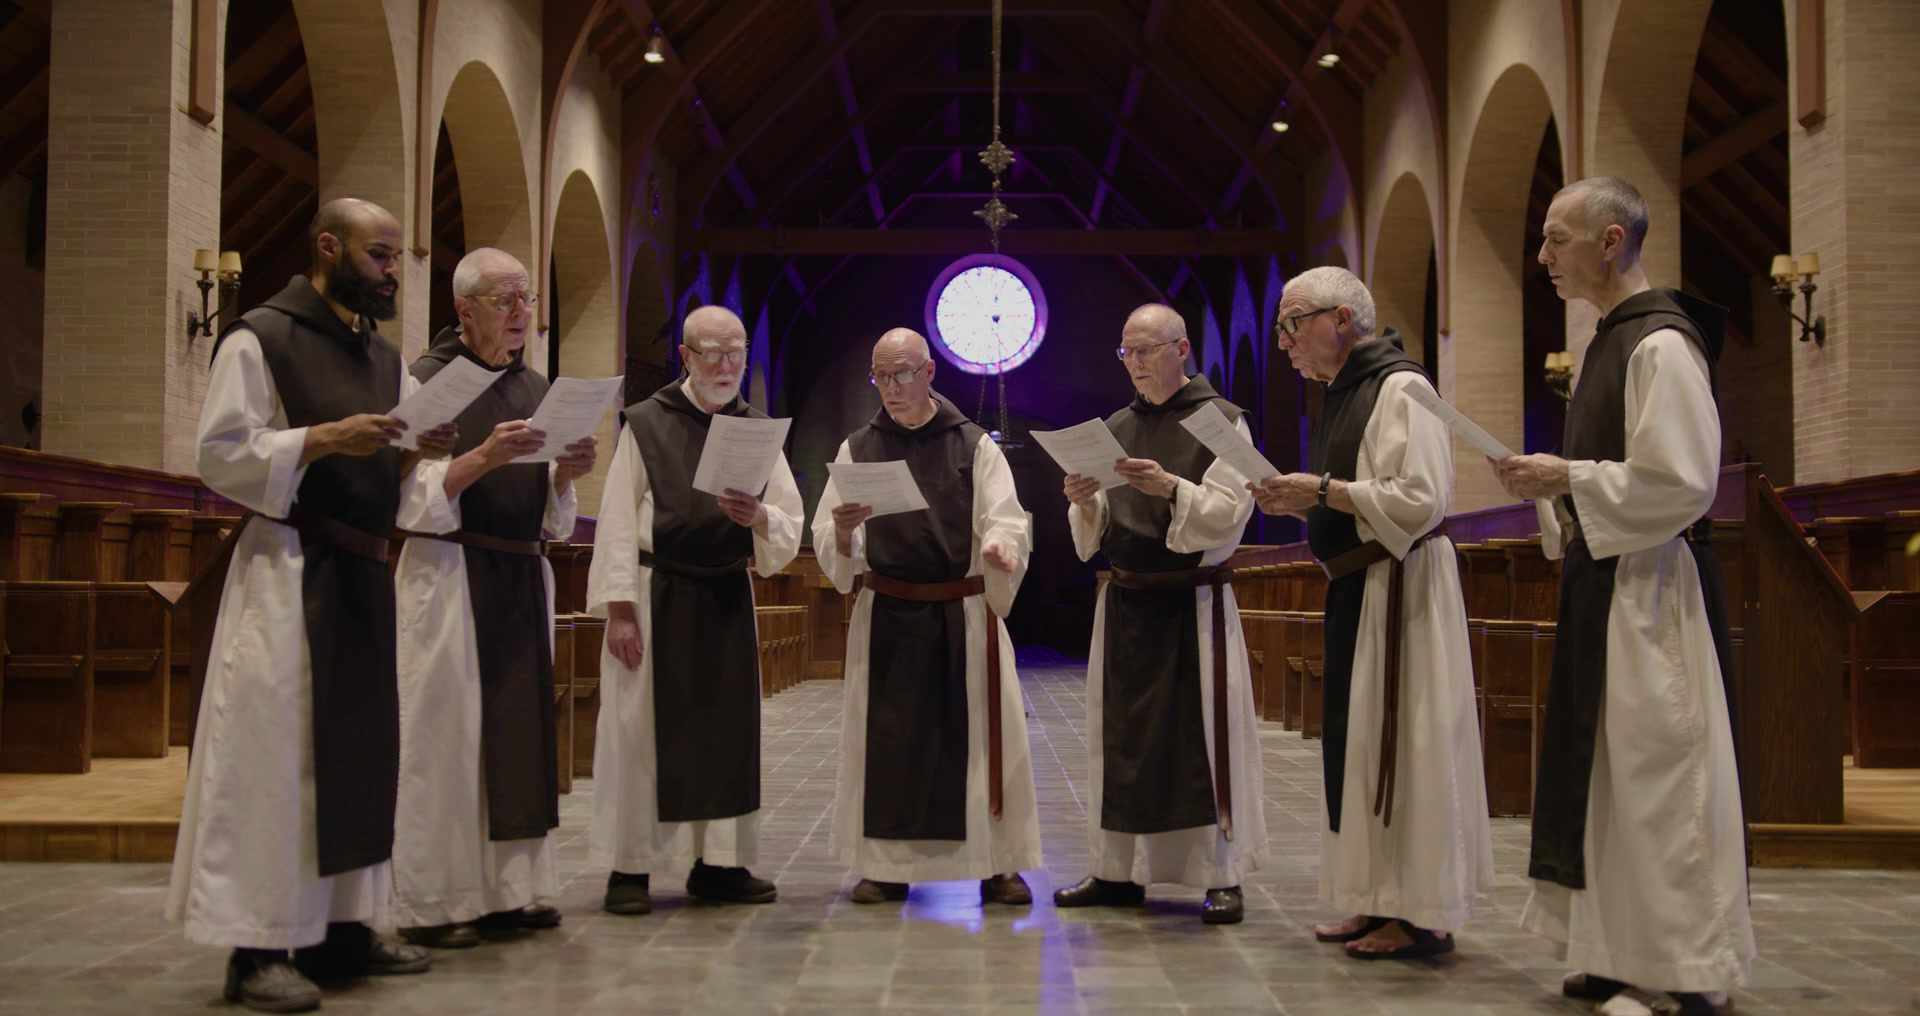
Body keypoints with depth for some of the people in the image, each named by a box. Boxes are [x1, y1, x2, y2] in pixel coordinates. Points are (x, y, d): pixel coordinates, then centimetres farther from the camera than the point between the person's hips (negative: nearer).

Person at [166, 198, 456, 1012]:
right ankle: (257, 946, -2)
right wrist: (324, 437, -19)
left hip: (365, 573, 7)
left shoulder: (386, 359, 16)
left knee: (359, 750, 8)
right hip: (287, 569, -7)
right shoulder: (260, 337, -3)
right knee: (276, 753, -7)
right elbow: (221, 454, -10)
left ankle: (341, 927, 16)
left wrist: (416, 455, -4)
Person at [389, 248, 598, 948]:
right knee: (445, 732, -5)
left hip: (523, 576, 6)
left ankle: (509, 889, 12)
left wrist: (567, 474, -4)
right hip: (448, 570, -6)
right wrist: (484, 457, -22)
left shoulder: (536, 389, 14)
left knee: (521, 727, 4)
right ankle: (431, 903, 3)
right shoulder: (429, 378, -3)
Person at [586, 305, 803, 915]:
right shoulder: (646, 424, -1)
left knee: (728, 727, 7)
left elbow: (790, 530, 5)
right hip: (657, 596, -4)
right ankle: (629, 868, 8)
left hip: (728, 598, 4)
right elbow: (618, 523, -5)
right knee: (641, 729, -2)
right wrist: (619, 609, -12)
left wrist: (759, 517, -17)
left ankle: (719, 863, 17)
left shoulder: (759, 431, 9)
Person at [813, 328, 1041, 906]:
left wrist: (999, 547, -27)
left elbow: (1005, 520, -4)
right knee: (888, 737, 3)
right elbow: (830, 546, 4)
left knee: (980, 734, -1)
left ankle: (997, 864, 9)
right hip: (887, 615, 1)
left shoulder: (974, 446, 5)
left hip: (966, 614, -1)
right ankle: (887, 865, 14)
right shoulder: (858, 450, 8)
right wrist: (843, 531, -20)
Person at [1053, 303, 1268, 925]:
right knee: (1122, 737, 7)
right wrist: (1086, 502, -10)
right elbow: (1097, 529, 11)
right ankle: (1118, 872, 15)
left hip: (1195, 604, -5)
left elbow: (1230, 512, -10)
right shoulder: (1115, 429, 12)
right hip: (1125, 603, 5)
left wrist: (1172, 488, -24)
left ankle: (1222, 878, 4)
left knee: (1203, 736, -4)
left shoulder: (1221, 421, -2)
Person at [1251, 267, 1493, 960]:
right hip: (1356, 587, 10)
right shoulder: (1343, 395, 15)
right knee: (1357, 741, 12)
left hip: (1401, 585, -10)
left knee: (1403, 742, -5)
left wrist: (1323, 490, -18)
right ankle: (1379, 902, 21)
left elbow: (1421, 499, -22)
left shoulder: (1400, 388, -13)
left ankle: (1423, 914, 4)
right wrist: (1299, 501, 4)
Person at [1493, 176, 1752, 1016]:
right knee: (1604, 768, 12)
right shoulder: (1612, 339, 16)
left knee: (1653, 770, -4)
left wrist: (1568, 479, -14)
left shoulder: (1660, 343, -14)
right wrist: (1550, 485, 8)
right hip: (1603, 580, 10)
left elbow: (1680, 479, -21)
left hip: (1650, 590, -10)